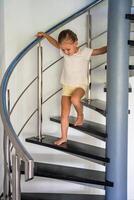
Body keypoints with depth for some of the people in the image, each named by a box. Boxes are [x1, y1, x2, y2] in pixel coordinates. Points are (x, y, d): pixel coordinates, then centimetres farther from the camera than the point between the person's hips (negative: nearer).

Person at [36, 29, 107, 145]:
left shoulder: (85, 52, -14)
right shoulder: (65, 52, 0)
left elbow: (101, 50, -17)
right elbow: (56, 43, 17)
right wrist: (45, 35, 19)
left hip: (80, 86, -5)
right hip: (67, 87, 5)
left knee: (74, 99, -37)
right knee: (64, 114, 2)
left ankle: (80, 115, -6)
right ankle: (64, 137, 16)